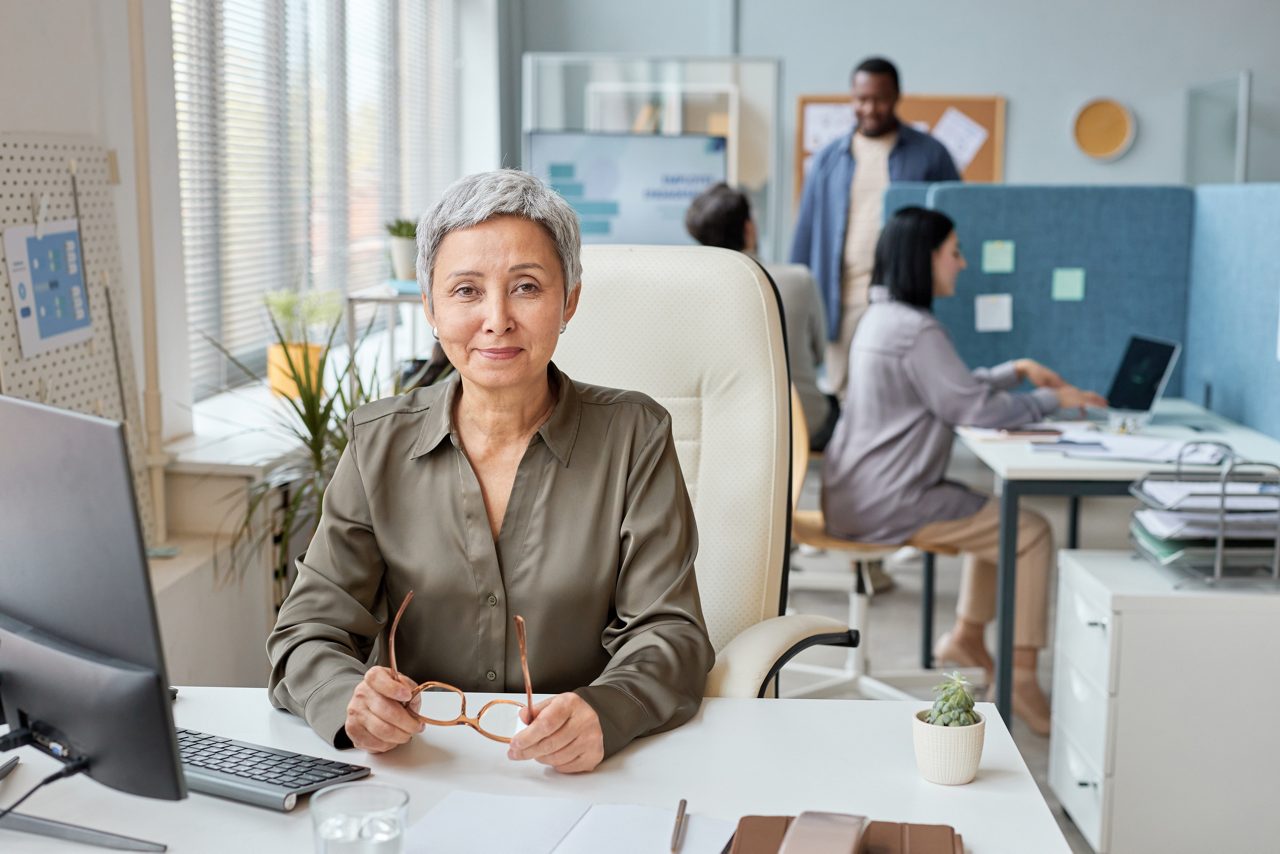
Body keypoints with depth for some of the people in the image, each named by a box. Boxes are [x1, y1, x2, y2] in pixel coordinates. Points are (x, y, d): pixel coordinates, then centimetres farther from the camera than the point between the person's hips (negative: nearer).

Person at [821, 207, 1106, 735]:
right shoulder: (916, 330, -18)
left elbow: (955, 388, 20)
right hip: (886, 506, -10)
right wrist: (1055, 400, -5)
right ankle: (1022, 676, -4)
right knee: (1031, 533, -6)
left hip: (860, 493, 10)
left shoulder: (883, 316, 13)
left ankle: (966, 636, 23)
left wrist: (1017, 370, 12)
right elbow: (976, 409, -17)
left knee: (998, 515, 23)